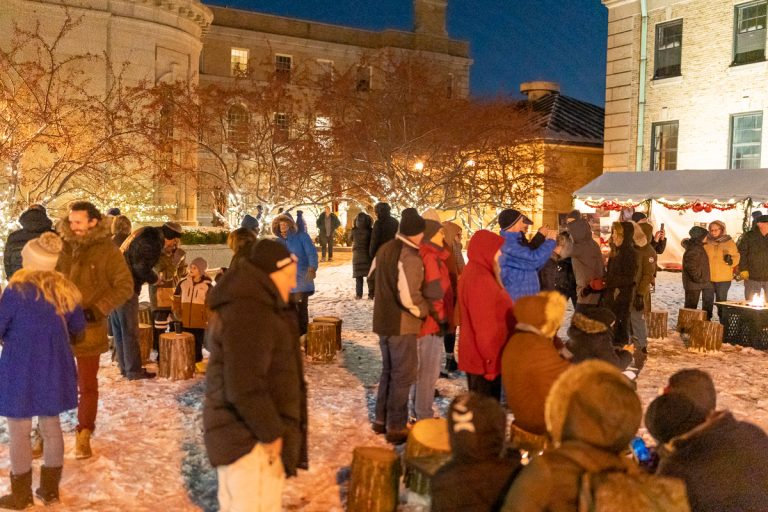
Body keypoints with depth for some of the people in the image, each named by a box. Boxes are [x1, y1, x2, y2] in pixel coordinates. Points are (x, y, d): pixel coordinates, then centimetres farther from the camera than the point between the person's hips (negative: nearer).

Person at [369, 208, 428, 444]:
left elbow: (373, 276, 20)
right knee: (403, 375, 4)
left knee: (388, 370, 22)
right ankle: (396, 427, 13)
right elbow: (409, 297, -27)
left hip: (382, 321, 8)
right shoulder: (410, 256, -22)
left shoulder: (384, 249, 6)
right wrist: (425, 311, -10)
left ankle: (381, 419, 31)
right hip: (402, 324, -8)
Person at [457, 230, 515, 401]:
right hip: (486, 357, -10)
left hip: (478, 354, 10)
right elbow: (485, 324, -24)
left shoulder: (475, 273, 13)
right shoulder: (480, 279, -22)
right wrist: (491, 357, -20)